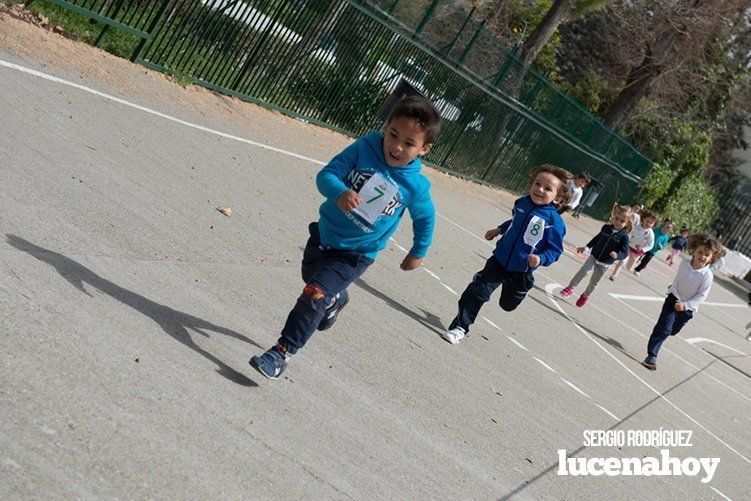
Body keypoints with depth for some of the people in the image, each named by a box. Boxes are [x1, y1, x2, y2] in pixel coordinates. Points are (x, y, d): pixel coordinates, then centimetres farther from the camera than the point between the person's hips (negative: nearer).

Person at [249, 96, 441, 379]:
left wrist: (418, 252, 14)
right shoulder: (364, 148, -17)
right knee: (311, 278, 29)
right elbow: (326, 175, -22)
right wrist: (340, 193, -43)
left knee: (314, 295, -18)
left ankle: (282, 352, -6)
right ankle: (337, 299, 63)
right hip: (324, 235, 4)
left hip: (355, 253, -4)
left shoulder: (416, 186, -16)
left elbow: (424, 218, 4)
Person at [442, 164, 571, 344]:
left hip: (522, 270, -2)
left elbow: (555, 250, -16)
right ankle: (460, 326, 7)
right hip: (499, 260, 3)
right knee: (477, 290, -8)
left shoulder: (554, 221, -22)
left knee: (507, 304, 20)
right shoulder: (521, 203, -7)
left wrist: (541, 259, -32)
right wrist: (499, 230, 18)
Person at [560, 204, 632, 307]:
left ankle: (585, 295, 34)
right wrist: (586, 247, 13)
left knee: (594, 281, 11)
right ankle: (570, 288, 0)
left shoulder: (624, 236, -16)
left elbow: (625, 252, -18)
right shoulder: (606, 228, -5)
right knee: (583, 271, -14)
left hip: (605, 264, -2)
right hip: (594, 256, 2)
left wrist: (617, 255, -39)